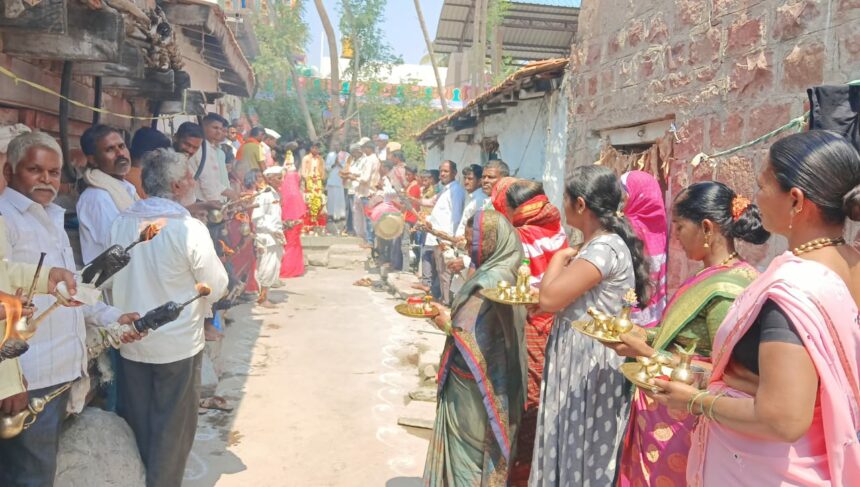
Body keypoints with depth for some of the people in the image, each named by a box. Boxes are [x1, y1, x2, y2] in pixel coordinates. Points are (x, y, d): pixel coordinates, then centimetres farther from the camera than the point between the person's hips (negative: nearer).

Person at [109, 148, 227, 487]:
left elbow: (112, 281, 4)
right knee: (172, 428, 14)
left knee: (136, 426, 21)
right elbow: (216, 287, -12)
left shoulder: (121, 223, -6)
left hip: (131, 342, 5)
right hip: (178, 343, -4)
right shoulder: (189, 228, -20)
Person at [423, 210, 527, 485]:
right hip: (495, 379, 9)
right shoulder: (503, 274, 4)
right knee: (482, 450, 22)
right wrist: (451, 314, 5)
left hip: (473, 388, -9)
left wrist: (447, 324, -9)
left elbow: (470, 337, -26)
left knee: (467, 451, 8)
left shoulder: (489, 283, -25)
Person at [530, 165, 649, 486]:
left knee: (581, 452, 5)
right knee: (571, 447, 19)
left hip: (588, 361, -10)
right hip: (577, 355, 10)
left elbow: (550, 298, -25)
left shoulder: (605, 248, -21)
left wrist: (559, 257, -10)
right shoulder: (598, 245, 11)